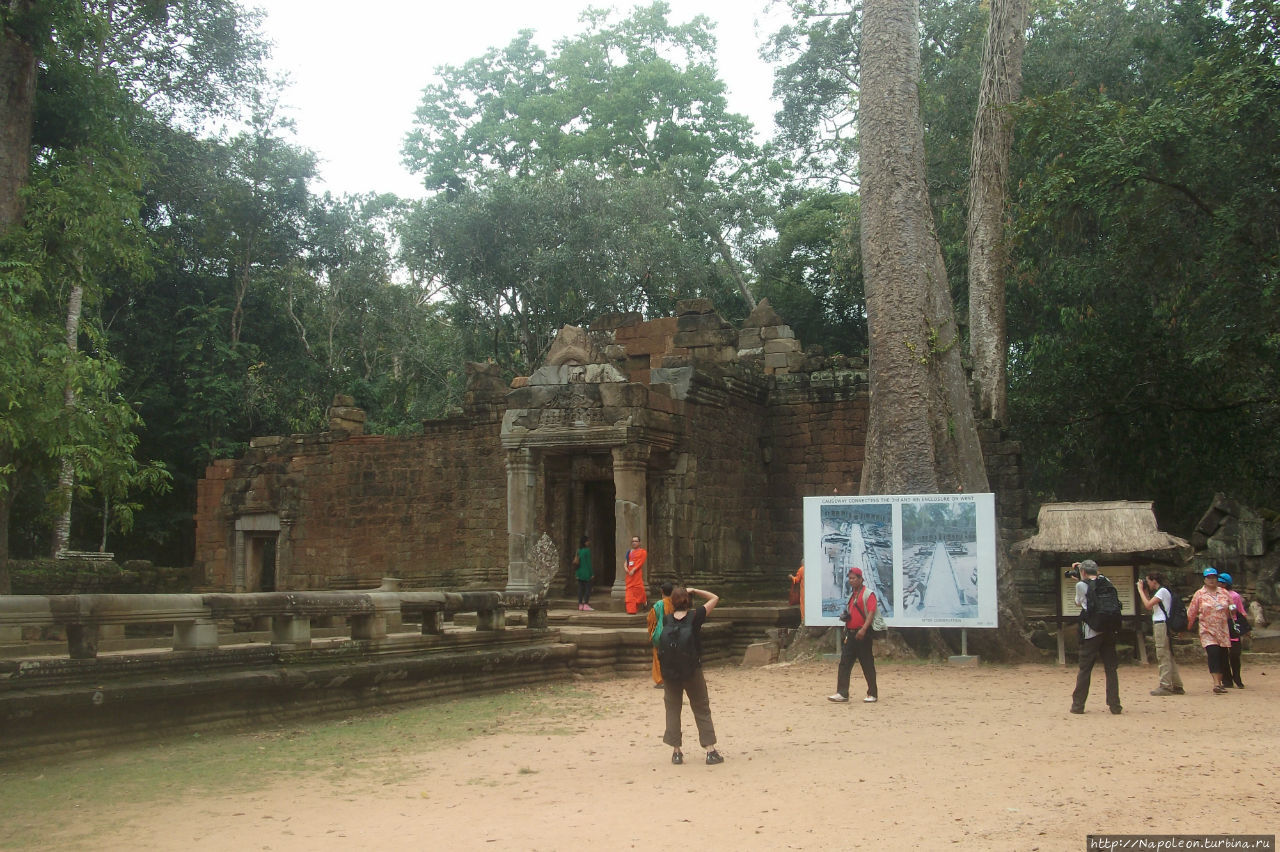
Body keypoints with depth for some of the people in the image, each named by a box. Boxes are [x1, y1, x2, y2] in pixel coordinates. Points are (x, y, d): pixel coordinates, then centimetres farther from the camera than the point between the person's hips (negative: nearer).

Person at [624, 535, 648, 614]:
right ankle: (631, 609, 0)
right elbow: (626, 560, 14)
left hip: (637, 573, -5)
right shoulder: (629, 552, 19)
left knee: (638, 590, -7)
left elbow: (640, 562, -8)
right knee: (629, 591, -2)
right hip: (629, 573, 5)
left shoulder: (642, 552, 2)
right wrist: (625, 566, -8)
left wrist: (633, 570, -19)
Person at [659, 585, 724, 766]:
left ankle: (676, 752, 9)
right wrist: (694, 591, -1)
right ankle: (711, 751, 5)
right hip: (693, 670, -1)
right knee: (702, 710, 8)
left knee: (673, 710, 11)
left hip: (670, 672, 2)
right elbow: (714, 598, 1)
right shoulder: (695, 617, -9)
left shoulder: (666, 620, -3)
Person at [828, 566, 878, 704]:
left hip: (862, 634, -8)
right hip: (850, 634, 8)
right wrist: (844, 616, 6)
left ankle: (873, 694, 9)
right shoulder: (852, 596, 19)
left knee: (868, 666, 0)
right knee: (844, 664, 0)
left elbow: (871, 613, -18)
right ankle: (842, 693, -2)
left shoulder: (868, 594, -7)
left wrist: (863, 629, -29)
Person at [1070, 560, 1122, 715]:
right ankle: (1115, 706, 5)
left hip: (1091, 632, -4)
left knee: (1084, 669, 3)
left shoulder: (1081, 585, -4)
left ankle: (1078, 705, 7)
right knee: (1111, 668, 7)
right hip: (1109, 631, 4)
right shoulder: (1106, 582, 8)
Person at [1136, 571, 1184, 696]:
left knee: (1163, 656, -10)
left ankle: (1165, 686, -10)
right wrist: (1145, 592, 18)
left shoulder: (1162, 591, -9)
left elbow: (1148, 605, -16)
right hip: (1161, 625, 10)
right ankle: (1177, 686, 12)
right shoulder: (1160, 591, 21)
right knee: (1169, 656, 10)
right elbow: (1150, 608, 20)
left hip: (1161, 625, -10)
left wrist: (1141, 590, -6)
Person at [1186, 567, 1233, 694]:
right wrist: (1186, 627, 2)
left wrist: (1233, 611, 1)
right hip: (1207, 631, -3)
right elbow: (1191, 612, 2)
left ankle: (1219, 682, 18)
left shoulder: (1224, 593, 11)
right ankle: (1216, 684, -23)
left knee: (1222, 656, 4)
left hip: (1223, 631, 3)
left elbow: (1230, 611, 20)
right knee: (1213, 654, -17)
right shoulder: (1199, 594, 2)